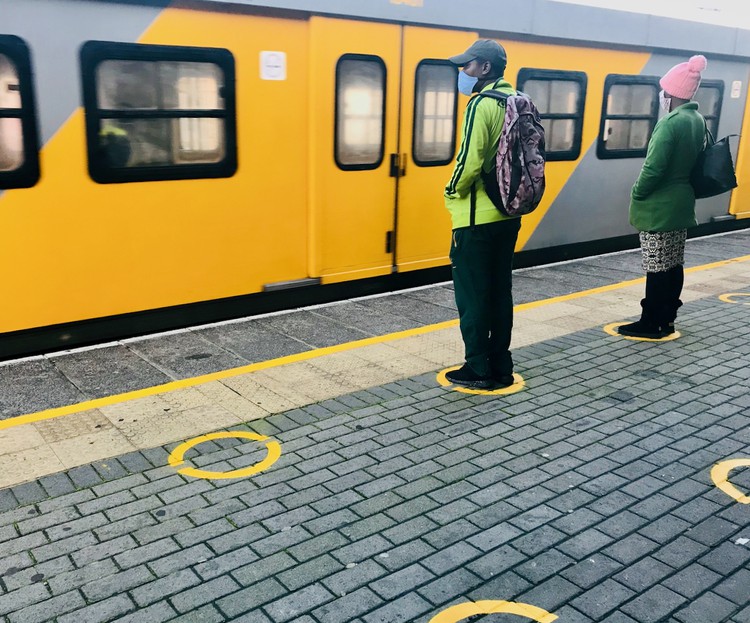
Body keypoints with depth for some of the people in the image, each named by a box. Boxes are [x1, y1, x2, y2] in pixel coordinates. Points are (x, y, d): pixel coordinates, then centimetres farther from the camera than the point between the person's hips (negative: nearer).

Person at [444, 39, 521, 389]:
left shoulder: (482, 104, -15)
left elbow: (470, 160, -21)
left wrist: (452, 192, -5)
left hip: (478, 217, -9)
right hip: (508, 214, 9)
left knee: (472, 295, 1)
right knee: (499, 291, 14)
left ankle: (478, 370, 8)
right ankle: (501, 367, 21)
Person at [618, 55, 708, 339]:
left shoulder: (670, 122, -20)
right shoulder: (699, 121, 8)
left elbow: (653, 168, -24)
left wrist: (637, 195, -9)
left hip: (658, 207, -9)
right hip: (681, 203, 9)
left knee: (657, 267, -2)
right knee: (673, 264, 14)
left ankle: (651, 324, 6)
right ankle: (666, 319, 23)